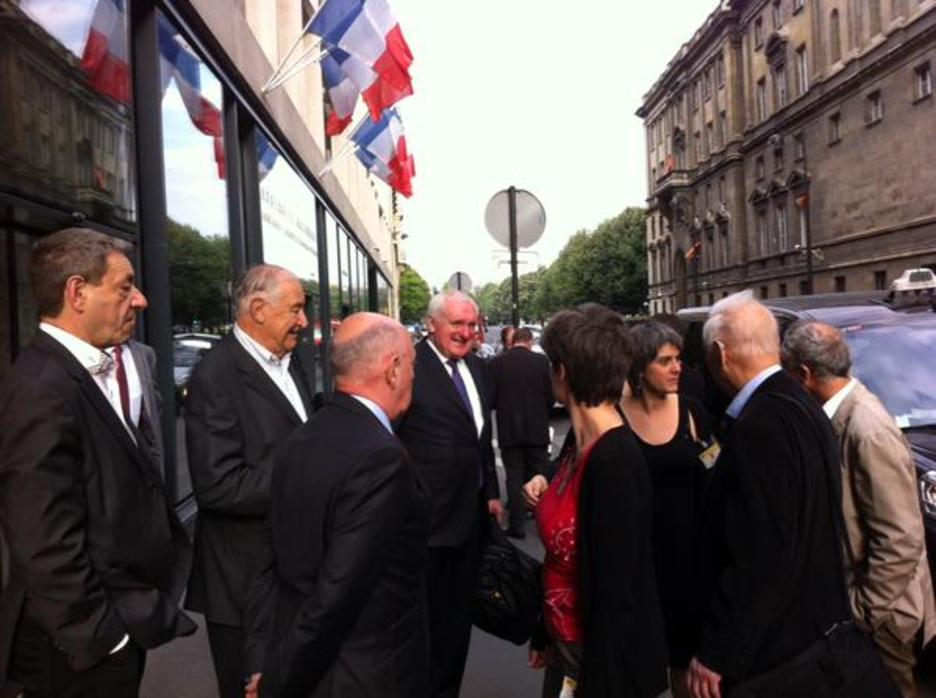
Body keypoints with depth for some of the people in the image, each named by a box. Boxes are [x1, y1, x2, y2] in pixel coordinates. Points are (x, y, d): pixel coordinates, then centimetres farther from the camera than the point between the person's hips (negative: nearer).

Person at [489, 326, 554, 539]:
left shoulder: (496, 362, -5)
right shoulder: (541, 361, -6)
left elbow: (491, 398, -4)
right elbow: (551, 395, -4)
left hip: (508, 430, 0)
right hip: (537, 428, 0)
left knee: (514, 477, 7)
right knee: (540, 476, 13)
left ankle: (517, 524, 9)